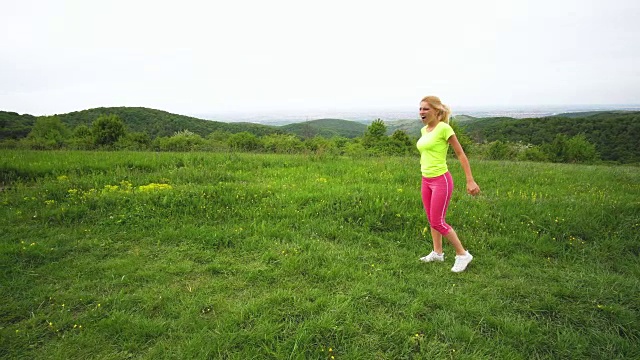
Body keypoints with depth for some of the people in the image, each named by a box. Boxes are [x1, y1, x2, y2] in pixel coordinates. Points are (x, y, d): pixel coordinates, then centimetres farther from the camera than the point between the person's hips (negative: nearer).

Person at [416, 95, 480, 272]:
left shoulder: (443, 128, -14)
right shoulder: (424, 130, 8)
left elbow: (461, 154, -12)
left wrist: (470, 180, -15)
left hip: (441, 181, -8)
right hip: (426, 180, 8)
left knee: (438, 222, -3)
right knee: (431, 220, 15)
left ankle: (462, 254, 15)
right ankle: (437, 253, 32)